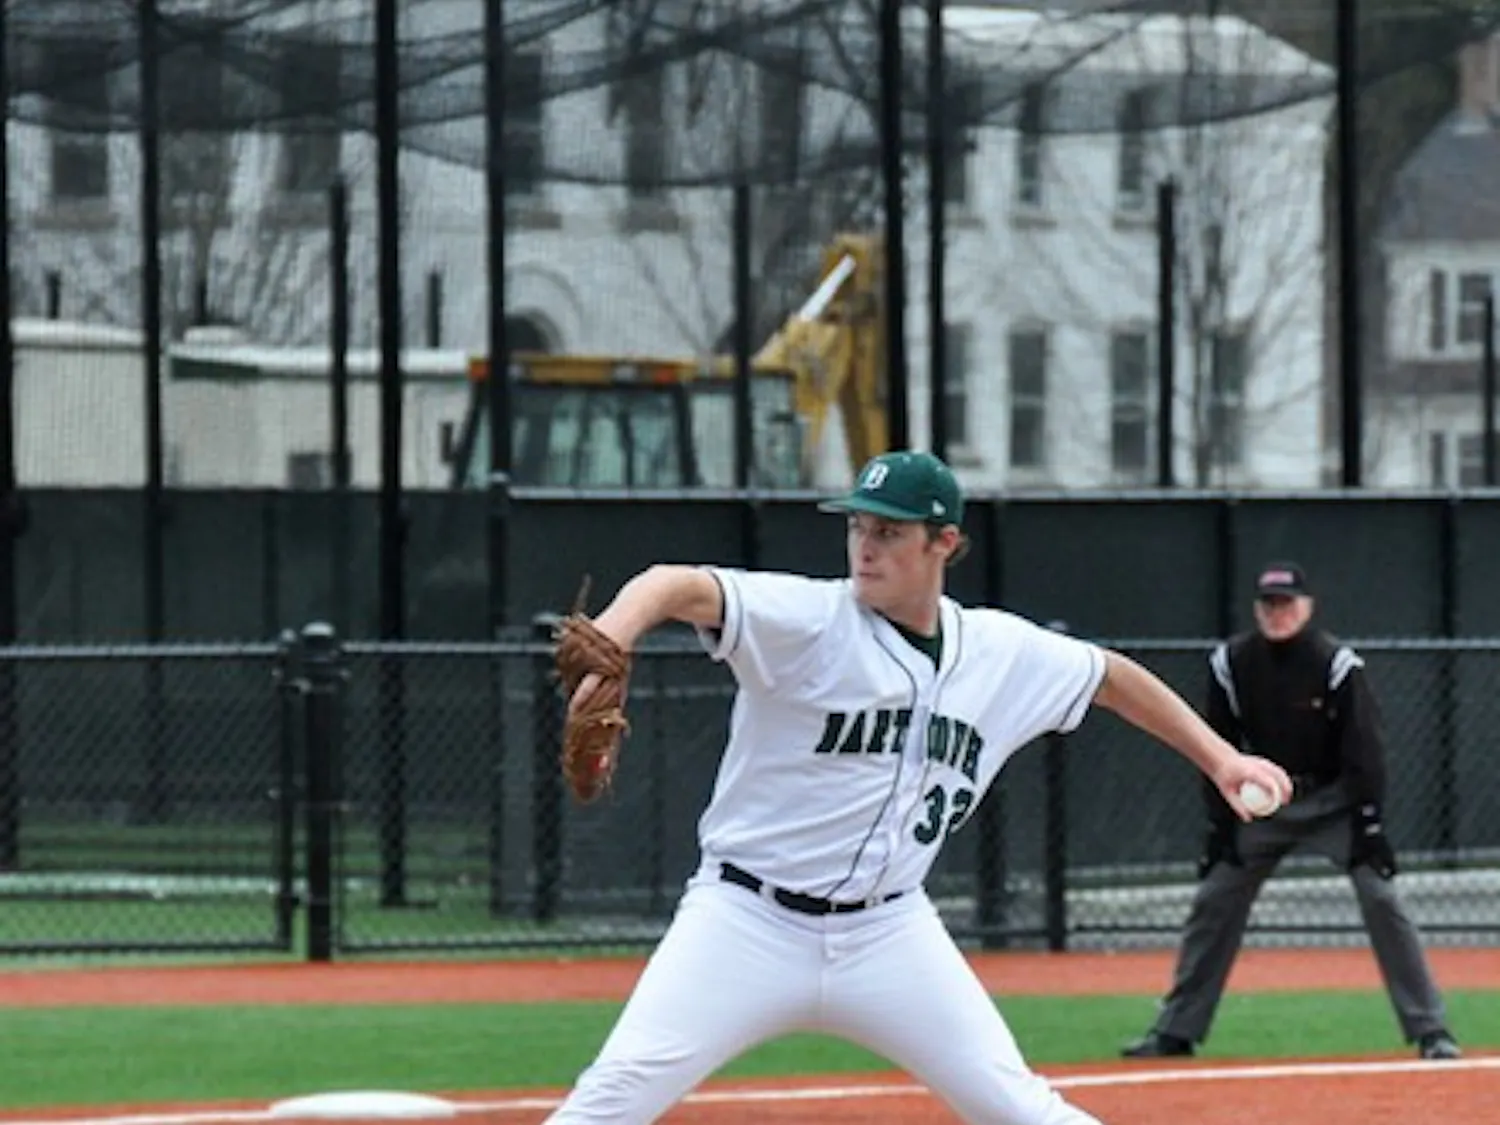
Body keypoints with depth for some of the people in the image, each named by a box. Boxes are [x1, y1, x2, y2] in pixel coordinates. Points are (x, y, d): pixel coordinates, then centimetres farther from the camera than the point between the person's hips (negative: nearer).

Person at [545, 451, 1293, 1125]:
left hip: (888, 933, 4)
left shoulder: (1004, 653, 3)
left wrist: (1218, 757, 17)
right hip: (749, 922, -4)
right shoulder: (808, 620, -14)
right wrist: (612, 634, -52)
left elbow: (1110, 677, 22)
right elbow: (678, 587, -31)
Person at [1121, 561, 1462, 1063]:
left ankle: (1430, 1032, -11)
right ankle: (1175, 1031, 11)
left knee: (1381, 898, -15)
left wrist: (1370, 826, -20)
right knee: (1213, 902, 1)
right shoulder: (1232, 663, -9)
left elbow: (1364, 749, -16)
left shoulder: (1336, 663, -19)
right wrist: (1219, 827, -4)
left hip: (1334, 799, -3)